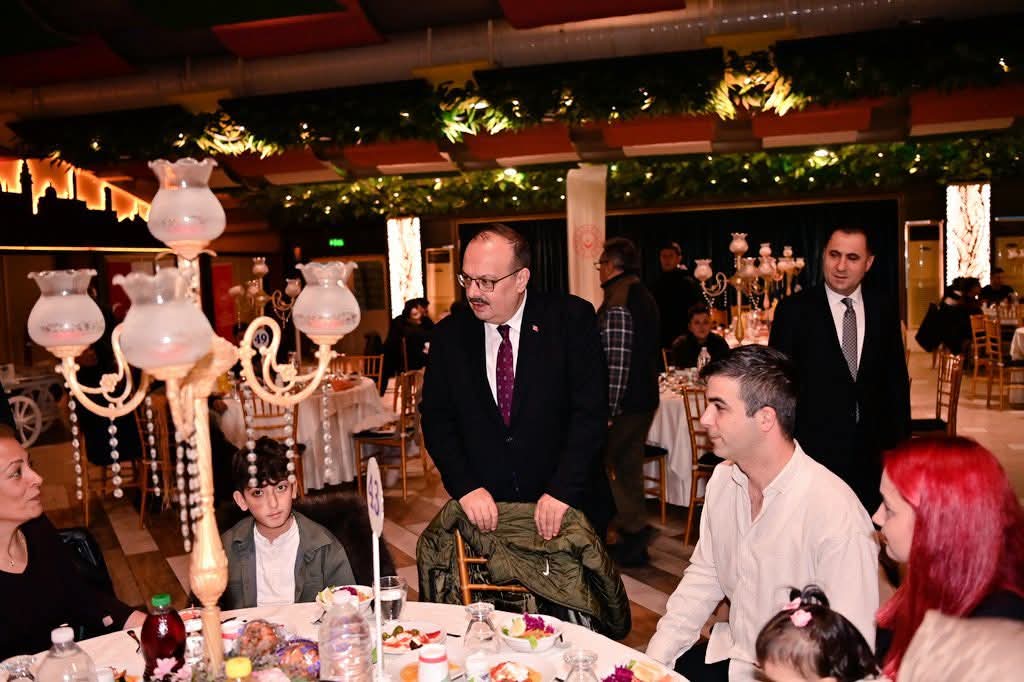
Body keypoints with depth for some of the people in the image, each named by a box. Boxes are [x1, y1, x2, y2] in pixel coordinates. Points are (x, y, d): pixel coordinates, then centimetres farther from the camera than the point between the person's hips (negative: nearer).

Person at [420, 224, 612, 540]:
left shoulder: (571, 319, -10)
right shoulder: (449, 334, -1)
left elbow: (591, 410, -13)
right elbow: (436, 418, -1)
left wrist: (562, 490, -21)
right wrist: (466, 487, -14)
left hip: (568, 505, -1)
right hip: (486, 508, 2)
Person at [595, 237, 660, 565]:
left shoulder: (616, 306, -18)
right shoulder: (644, 297, 13)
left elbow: (616, 363, -23)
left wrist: (607, 411, -19)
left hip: (624, 403, -10)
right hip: (645, 398, 10)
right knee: (629, 465, 17)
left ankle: (634, 533, 7)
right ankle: (635, 533, 25)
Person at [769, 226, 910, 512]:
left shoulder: (883, 310, 4)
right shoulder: (793, 310, -7)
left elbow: (896, 379, 10)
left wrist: (900, 440, 8)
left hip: (872, 447, 3)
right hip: (814, 445, -3)